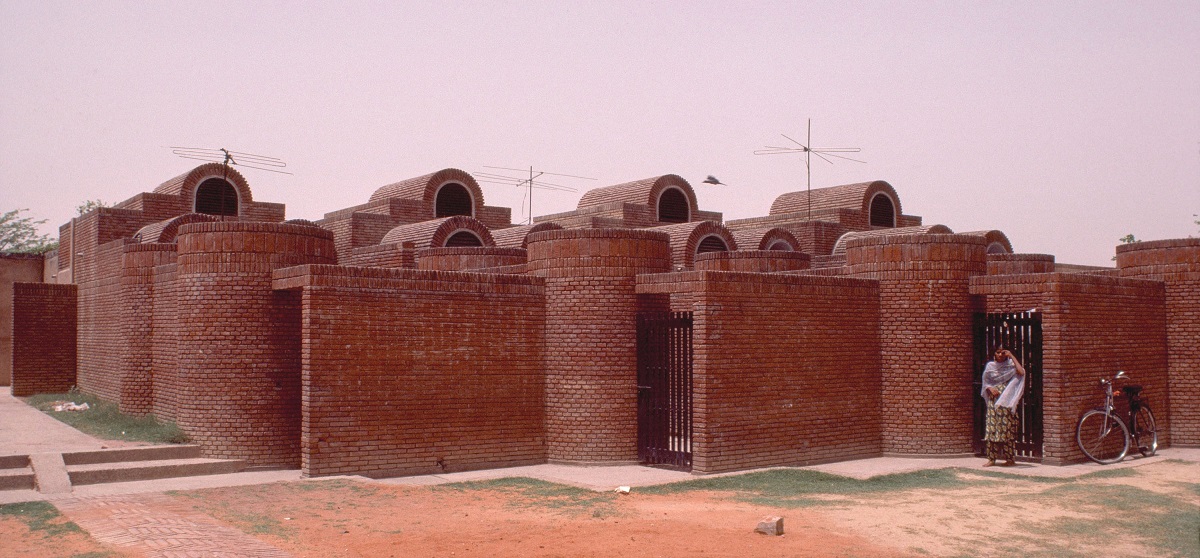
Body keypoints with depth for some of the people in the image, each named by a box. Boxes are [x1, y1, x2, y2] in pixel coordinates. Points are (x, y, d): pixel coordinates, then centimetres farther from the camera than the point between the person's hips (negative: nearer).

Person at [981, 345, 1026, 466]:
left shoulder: (1010, 365, 3)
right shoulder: (990, 366, 10)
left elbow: (1021, 372, -17)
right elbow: (985, 383, 13)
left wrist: (1012, 356, -14)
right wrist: (990, 389, -9)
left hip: (1006, 402, -2)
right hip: (993, 401, 2)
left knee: (1007, 428, -4)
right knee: (992, 428, -1)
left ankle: (1010, 458, 0)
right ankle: (992, 458, 1)